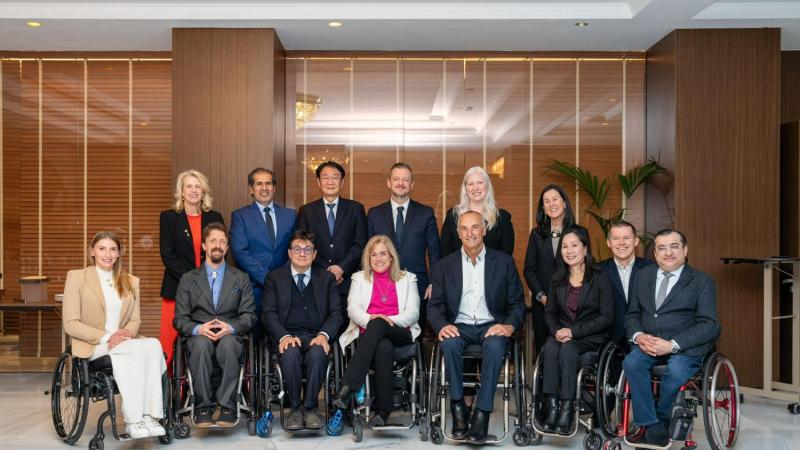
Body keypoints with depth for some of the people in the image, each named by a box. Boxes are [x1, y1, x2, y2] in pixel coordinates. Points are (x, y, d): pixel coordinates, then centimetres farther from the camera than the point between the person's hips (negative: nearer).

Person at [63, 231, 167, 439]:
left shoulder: (131, 281, 18)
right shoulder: (76, 277, 3)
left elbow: (135, 320, 12)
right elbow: (70, 324, -5)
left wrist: (126, 333, -13)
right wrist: (106, 337, -17)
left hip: (123, 342, 4)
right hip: (92, 346, -4)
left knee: (153, 345, -31)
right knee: (136, 349, -35)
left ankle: (149, 415, -35)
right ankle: (133, 420, -33)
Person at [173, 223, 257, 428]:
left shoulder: (241, 278, 17)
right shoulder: (188, 279, 16)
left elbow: (249, 315, 8)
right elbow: (180, 319, 8)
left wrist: (231, 327, -13)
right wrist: (198, 329, -14)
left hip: (230, 336, 0)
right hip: (199, 337, 0)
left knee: (228, 343, -37)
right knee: (202, 343, -36)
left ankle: (227, 407, -31)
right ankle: (203, 407, -30)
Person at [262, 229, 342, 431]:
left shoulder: (327, 278, 16)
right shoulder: (275, 277, 13)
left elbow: (335, 313, 7)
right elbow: (269, 314, 3)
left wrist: (324, 335, -14)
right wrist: (284, 336, -16)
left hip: (316, 336, 0)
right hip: (287, 336, 0)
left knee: (317, 353, -34)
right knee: (290, 354, -34)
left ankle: (310, 407, -19)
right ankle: (295, 408, -17)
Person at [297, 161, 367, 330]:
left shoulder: (356, 209, 9)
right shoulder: (306, 211, 10)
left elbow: (360, 244, 3)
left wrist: (342, 268, -10)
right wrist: (325, 270, -6)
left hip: (347, 280, 0)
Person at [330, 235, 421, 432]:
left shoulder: (407, 278, 20)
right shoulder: (359, 278, 23)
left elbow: (413, 312, 6)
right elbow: (352, 308, 7)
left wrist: (389, 320, -13)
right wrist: (369, 318, -16)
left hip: (399, 334, -1)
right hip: (369, 334, 1)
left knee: (377, 326, -37)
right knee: (384, 348, -37)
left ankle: (347, 388, -45)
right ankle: (383, 410, -37)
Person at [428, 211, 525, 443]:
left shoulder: (504, 262, 7)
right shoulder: (445, 265, 10)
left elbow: (517, 303, 7)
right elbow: (435, 305, 6)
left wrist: (510, 326, -15)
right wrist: (442, 326, -17)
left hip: (491, 326, -1)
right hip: (459, 326, 1)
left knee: (495, 345, -35)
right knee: (450, 343, -33)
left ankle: (482, 412, -27)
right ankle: (458, 406, -19)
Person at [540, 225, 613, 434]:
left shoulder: (599, 279, -2)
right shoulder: (557, 279, 13)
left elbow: (607, 317, -7)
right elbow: (550, 312, 14)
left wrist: (574, 331, -16)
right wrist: (556, 330, -9)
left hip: (590, 337, -3)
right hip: (561, 334, 3)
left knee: (567, 349, -34)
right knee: (549, 348, -30)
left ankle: (567, 409, -31)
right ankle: (551, 407, -32)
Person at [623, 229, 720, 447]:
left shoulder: (702, 282, 3)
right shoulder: (643, 276, 16)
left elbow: (709, 325, -6)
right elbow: (632, 314, 17)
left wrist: (672, 345, -18)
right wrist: (639, 336, -7)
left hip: (685, 347, -3)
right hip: (648, 343, 3)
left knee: (676, 370, -34)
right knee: (631, 362, -28)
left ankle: (661, 419, -7)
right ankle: (654, 429, -20)